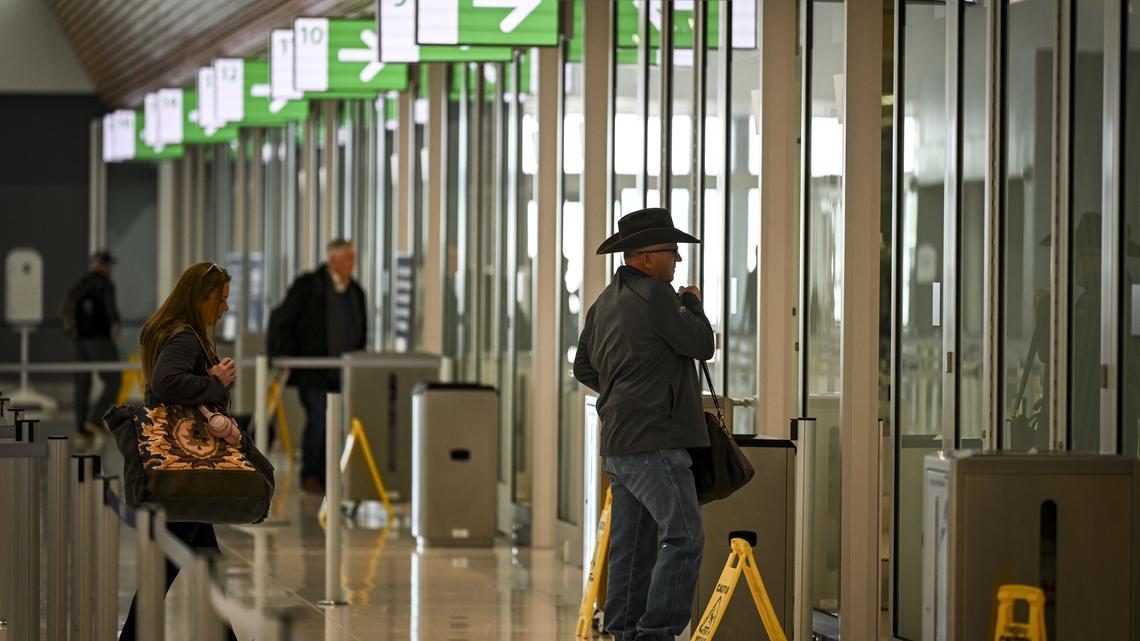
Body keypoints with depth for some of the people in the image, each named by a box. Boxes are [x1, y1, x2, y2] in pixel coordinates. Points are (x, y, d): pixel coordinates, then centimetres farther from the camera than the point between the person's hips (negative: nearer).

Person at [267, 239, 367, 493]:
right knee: (318, 418, -13)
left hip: (342, 373, 5)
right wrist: (282, 357, -7)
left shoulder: (356, 292, 12)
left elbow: (361, 332, 24)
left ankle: (327, 475, 6)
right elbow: (281, 320, -4)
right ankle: (310, 476, -3)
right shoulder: (308, 285, -5)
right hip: (312, 371, -5)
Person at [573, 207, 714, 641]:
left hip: (619, 442, 10)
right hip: (653, 440, -10)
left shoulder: (605, 302, 17)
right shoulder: (654, 294, -12)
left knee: (632, 545, 10)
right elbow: (701, 345, -7)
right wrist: (693, 305, 9)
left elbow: (583, 367, 25)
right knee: (683, 536, -13)